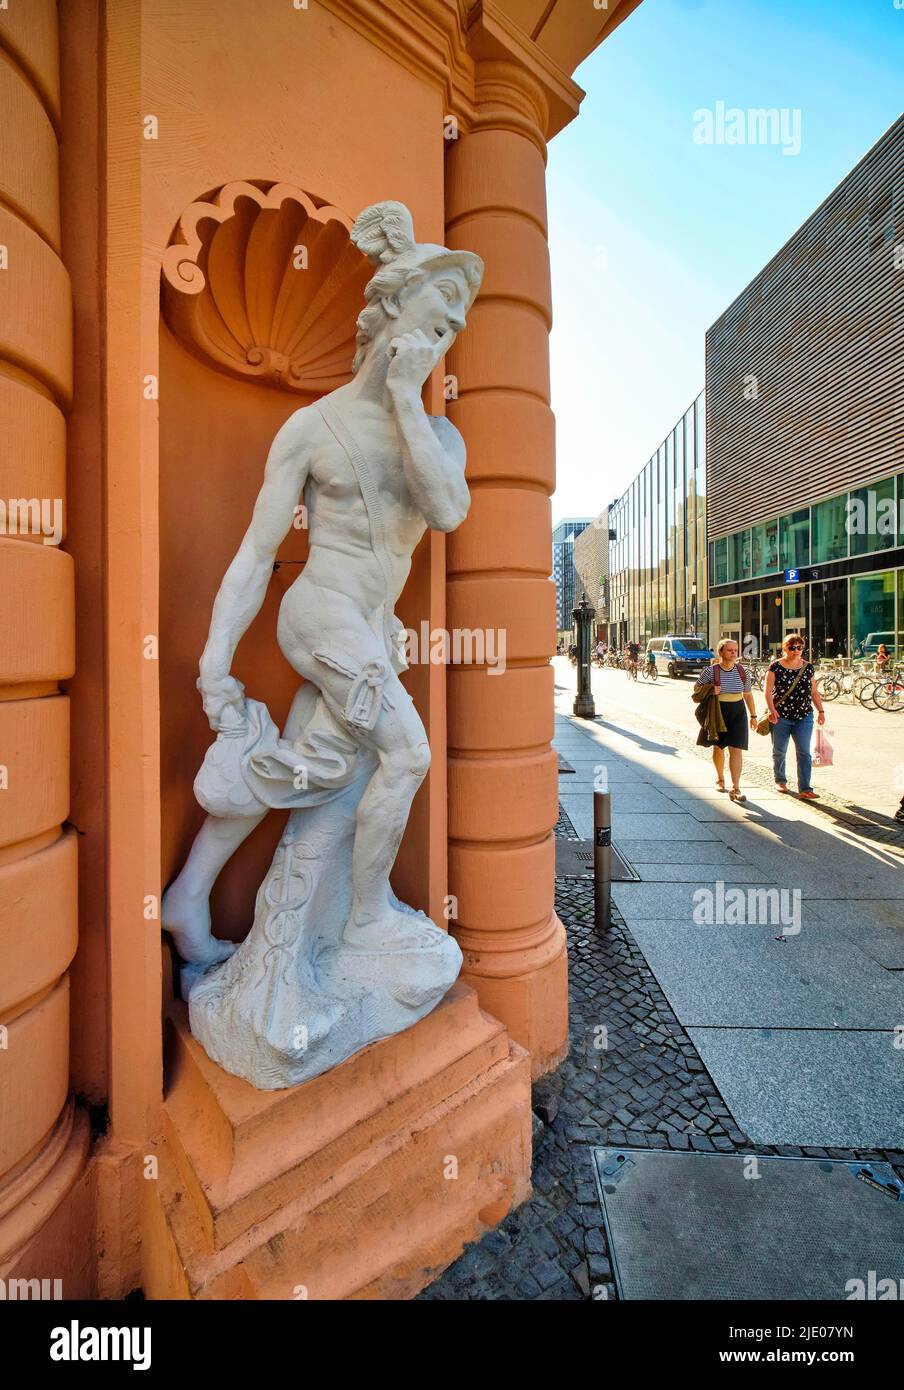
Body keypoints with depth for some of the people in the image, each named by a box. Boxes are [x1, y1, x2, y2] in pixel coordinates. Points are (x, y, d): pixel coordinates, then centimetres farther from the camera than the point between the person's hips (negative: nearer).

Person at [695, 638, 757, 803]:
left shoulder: (742, 671, 2)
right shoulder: (711, 670, -8)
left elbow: (748, 694, 12)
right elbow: (697, 688, 2)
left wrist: (753, 716, 12)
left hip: (737, 712, 1)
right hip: (717, 712, -1)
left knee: (736, 749, -7)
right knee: (718, 747, 13)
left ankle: (736, 787, -5)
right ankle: (720, 779, 36)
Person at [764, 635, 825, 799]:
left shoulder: (807, 667, 8)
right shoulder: (776, 667, -3)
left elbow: (814, 691, 14)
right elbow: (768, 691, -7)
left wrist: (820, 710, 8)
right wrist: (772, 710, -19)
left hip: (804, 717, 2)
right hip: (780, 716, -2)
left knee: (804, 752, -3)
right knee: (779, 751, 10)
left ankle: (805, 788, 0)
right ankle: (780, 781, 29)